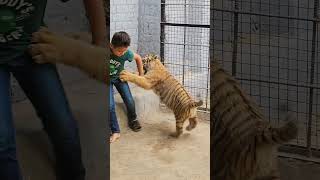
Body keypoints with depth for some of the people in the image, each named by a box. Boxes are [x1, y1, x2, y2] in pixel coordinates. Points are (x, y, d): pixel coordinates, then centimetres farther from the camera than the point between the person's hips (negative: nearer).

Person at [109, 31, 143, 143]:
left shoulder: (127, 53, -27)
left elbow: (138, 58, -5)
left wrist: (141, 75, 3)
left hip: (119, 77, 2)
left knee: (130, 102, 1)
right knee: (110, 105, -14)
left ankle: (132, 120, 31)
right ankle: (115, 132, 0)